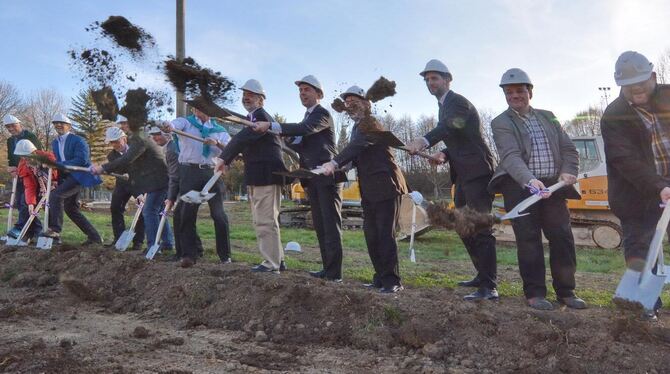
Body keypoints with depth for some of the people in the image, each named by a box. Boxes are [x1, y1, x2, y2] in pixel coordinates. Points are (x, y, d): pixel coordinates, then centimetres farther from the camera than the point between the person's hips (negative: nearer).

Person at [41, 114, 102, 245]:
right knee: (70, 209, 9)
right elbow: (57, 162, 18)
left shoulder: (78, 140, -9)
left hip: (80, 175, -9)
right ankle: (94, 236, 15)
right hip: (66, 177, 9)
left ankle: (55, 230, -21)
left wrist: (58, 164, -24)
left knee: (55, 194, -25)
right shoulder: (55, 143, 17)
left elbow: (82, 160, -21)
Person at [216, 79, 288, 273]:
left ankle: (271, 263, 0)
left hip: (266, 175, -10)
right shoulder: (251, 117, 18)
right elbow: (241, 141, 16)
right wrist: (225, 160, 3)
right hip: (256, 176, 10)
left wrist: (223, 159, -13)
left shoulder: (261, 116, -12)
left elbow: (242, 138, -20)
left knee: (266, 221, -7)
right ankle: (277, 260, 22)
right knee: (261, 221, 15)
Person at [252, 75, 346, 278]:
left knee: (331, 224, -8)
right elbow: (300, 144, 23)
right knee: (320, 224, 9)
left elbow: (305, 129, -26)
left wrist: (271, 126, -30)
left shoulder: (323, 114, -7)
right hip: (312, 178, 9)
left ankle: (334, 271, -6)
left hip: (327, 175, -9)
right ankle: (328, 267, 15)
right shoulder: (307, 117, 21)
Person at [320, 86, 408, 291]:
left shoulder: (369, 123, -10)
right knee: (371, 235, 9)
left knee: (385, 234, -8)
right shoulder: (358, 126, 19)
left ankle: (392, 280, -1)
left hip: (385, 185, -9)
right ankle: (381, 276, 18)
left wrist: (334, 163, -38)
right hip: (369, 190, 9)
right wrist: (336, 166, 5)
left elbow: (357, 145, -27)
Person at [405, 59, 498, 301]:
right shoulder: (444, 106, 20)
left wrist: (425, 141, -49)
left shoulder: (457, 102, -9)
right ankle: (483, 276, 26)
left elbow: (451, 125, -32)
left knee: (480, 227, -13)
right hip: (463, 175, 10)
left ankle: (489, 287, -12)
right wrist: (445, 155, 4)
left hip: (478, 172, -10)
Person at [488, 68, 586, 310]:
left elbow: (568, 149, 14)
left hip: (553, 186, 4)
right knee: (529, 240, -2)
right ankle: (535, 293, 7)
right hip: (520, 188, -4)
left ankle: (566, 291, 15)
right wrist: (530, 181, -32)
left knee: (563, 238, 3)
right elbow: (510, 156, -16)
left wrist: (568, 172, -6)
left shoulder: (548, 117, 17)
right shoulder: (501, 123, 0)